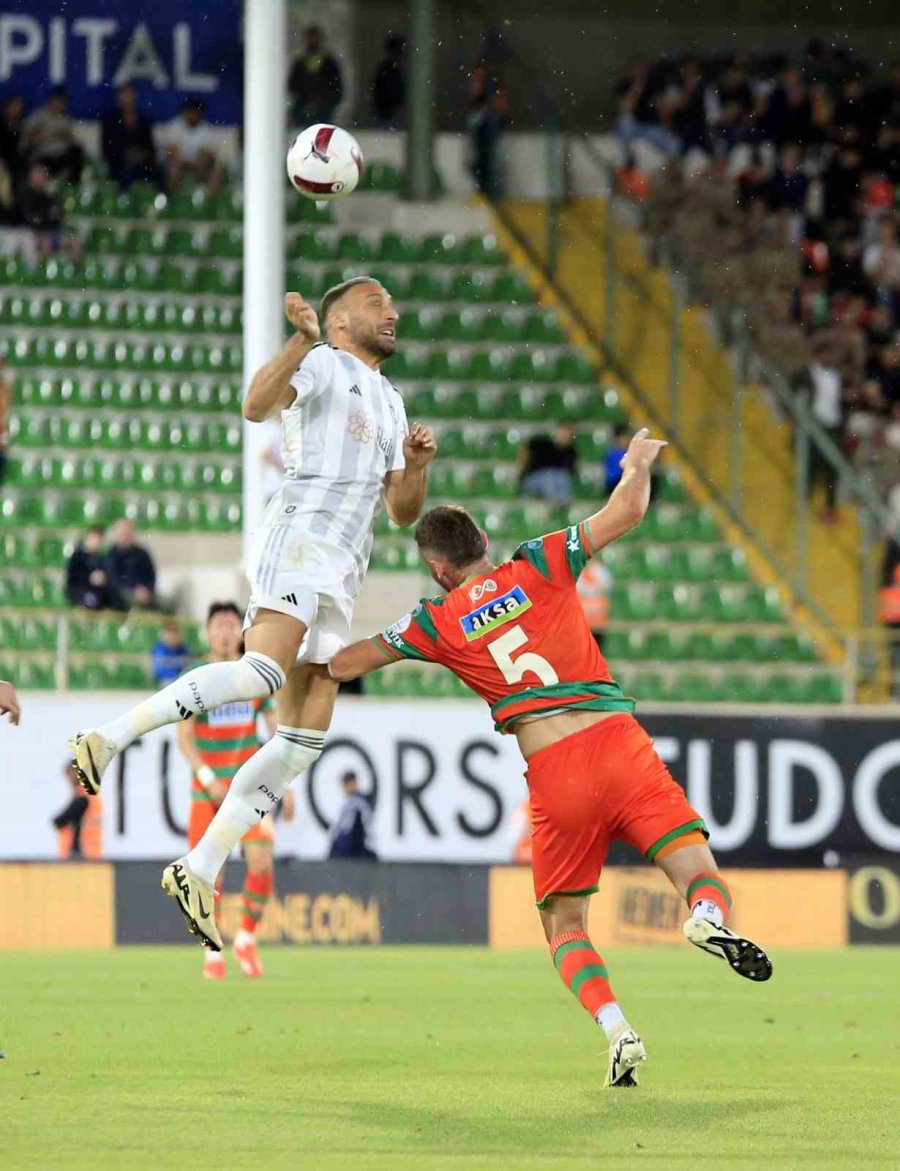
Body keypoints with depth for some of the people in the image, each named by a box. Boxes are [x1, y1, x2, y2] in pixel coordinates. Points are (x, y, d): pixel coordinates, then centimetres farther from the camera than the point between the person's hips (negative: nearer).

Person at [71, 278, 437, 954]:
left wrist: (417, 465, 12)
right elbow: (257, 406, -15)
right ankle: (111, 740, -30)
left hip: (339, 581, 8)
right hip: (300, 538, -8)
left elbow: (402, 512, 32)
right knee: (264, 673, -33)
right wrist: (302, 340, -28)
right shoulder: (323, 364, 5)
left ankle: (200, 871, 1)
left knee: (305, 739, 0)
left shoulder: (389, 403, 29)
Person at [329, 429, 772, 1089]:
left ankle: (616, 1031, -13)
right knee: (703, 876, 1)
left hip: (554, 777, -1)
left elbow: (348, 663, 20)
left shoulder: (439, 623, 11)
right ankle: (709, 918, -37)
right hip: (620, 743, 1)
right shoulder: (538, 569, 11)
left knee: (565, 928, 13)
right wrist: (639, 462, 29)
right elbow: (626, 514, 9)